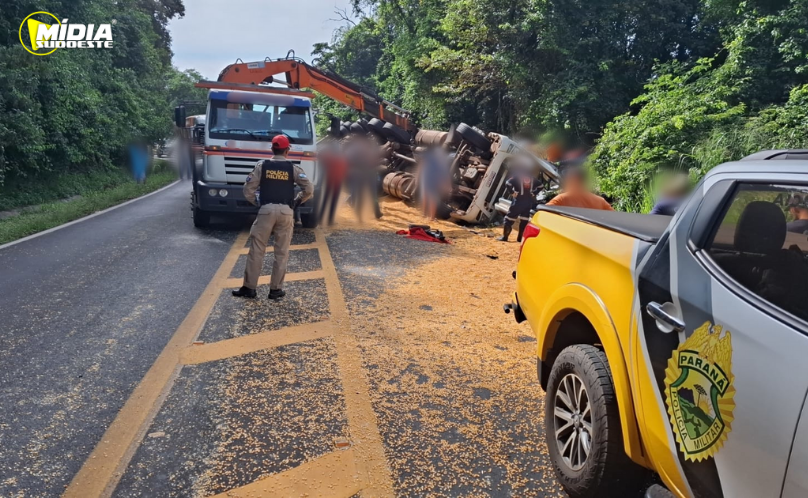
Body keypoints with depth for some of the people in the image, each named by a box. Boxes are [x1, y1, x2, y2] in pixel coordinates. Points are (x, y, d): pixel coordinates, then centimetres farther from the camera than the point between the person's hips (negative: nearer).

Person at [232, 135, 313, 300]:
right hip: (286, 212, 0)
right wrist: (296, 201, 10)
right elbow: (309, 189, -4)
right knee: (282, 252, 8)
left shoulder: (262, 165, 4)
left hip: (266, 210, 0)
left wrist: (256, 201, 16)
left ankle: (249, 287, 9)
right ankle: (276, 289, 10)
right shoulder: (293, 168, 3)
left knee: (256, 249, 6)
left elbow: (248, 190, 0)